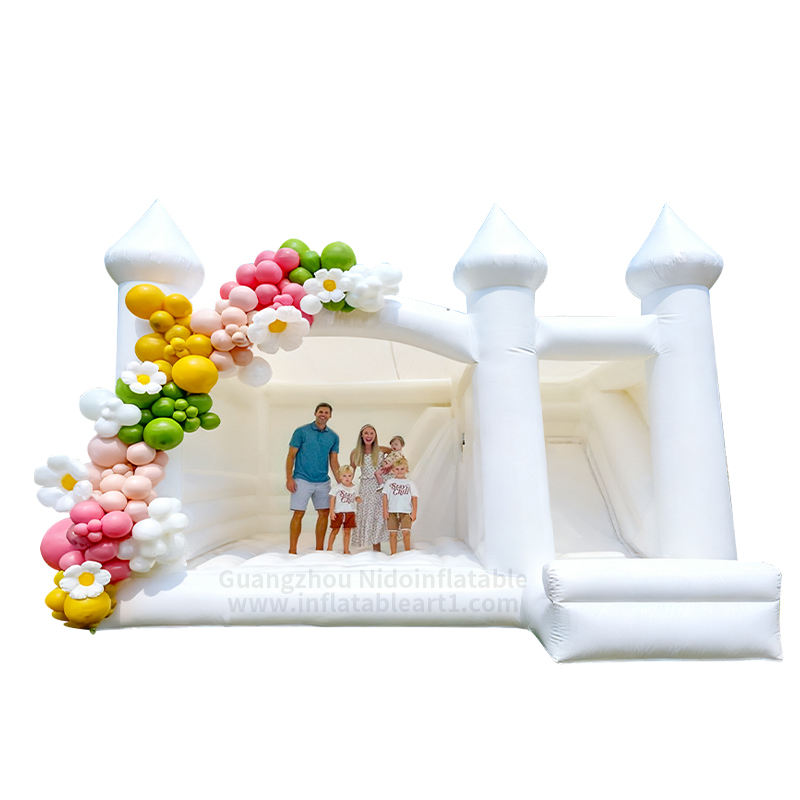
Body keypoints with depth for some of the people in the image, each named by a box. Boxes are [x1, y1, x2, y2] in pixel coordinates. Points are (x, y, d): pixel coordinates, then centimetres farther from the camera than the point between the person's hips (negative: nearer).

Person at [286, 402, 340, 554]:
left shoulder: (333, 436, 8)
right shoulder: (301, 431, -3)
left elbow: (334, 461, 11)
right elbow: (291, 456, -3)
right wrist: (289, 478, -11)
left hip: (323, 482, 4)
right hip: (302, 480, -4)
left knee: (324, 513, 6)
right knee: (298, 513, -4)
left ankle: (319, 549, 18)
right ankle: (292, 551, 2)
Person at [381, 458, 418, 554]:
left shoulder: (410, 483, 7)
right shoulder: (389, 482, 8)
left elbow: (414, 498, 6)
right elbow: (385, 496, 7)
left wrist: (414, 512, -1)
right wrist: (385, 511, 1)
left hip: (406, 512, -1)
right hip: (392, 512, 1)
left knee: (406, 532, -12)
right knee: (392, 533, 3)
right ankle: (393, 553, 12)